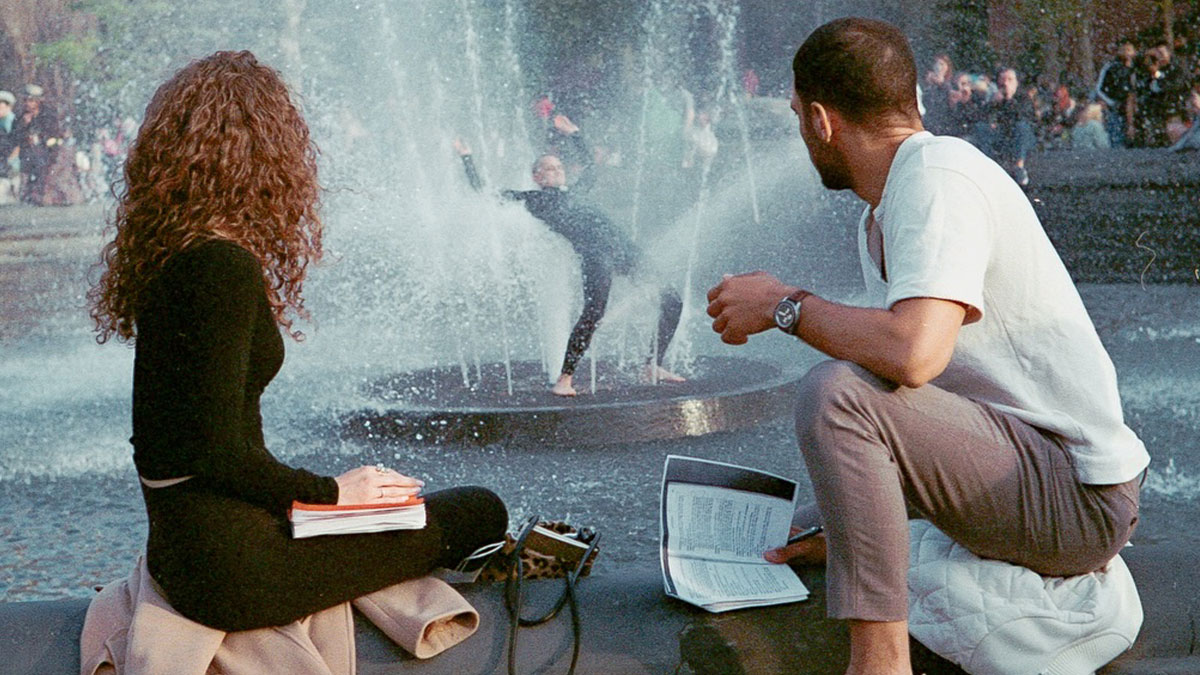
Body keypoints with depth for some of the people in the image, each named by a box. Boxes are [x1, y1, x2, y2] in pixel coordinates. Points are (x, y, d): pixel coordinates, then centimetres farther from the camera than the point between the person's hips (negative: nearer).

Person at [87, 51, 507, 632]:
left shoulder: (161, 252, 8)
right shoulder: (224, 267, -20)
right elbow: (218, 452, -20)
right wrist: (329, 492, -7)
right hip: (231, 562, -9)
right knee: (481, 513, 0)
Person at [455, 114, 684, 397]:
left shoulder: (572, 193, 32)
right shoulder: (531, 199, 15)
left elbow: (589, 166, 53)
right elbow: (481, 191, 16)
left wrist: (573, 133, 55)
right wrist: (466, 157, 22)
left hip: (622, 247, 7)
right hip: (595, 253, -7)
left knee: (671, 302, 4)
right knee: (594, 310, -28)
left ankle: (654, 366, 17)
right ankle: (565, 378, -15)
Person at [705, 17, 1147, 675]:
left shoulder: (940, 178, -20)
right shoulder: (879, 217, 11)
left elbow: (913, 354, -36)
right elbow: (896, 362, 18)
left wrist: (784, 303, -19)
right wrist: (838, 530, 14)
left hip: (1077, 497, -10)